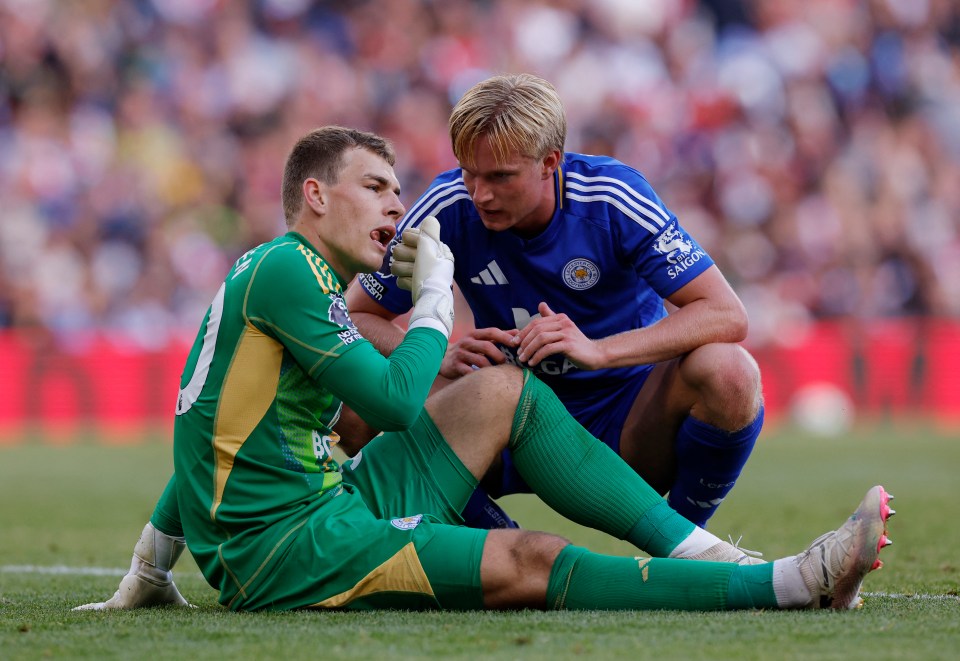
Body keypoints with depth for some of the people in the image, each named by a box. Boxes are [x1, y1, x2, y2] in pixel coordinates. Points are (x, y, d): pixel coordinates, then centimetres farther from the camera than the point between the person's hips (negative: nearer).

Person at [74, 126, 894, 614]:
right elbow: (397, 401, -17)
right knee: (529, 564, -23)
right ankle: (791, 583, -28)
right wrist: (436, 295, -1)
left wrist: (148, 572, 31)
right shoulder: (283, 268, -12)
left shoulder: (288, 276, 20)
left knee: (506, 391, 5)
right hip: (281, 551, -10)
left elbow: (214, 439, 26)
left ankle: (710, 554, -2)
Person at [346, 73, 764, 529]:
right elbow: (357, 318, -5)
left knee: (728, 372, -33)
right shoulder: (449, 207, -12)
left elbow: (727, 316, -23)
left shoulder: (612, 197, -18)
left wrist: (597, 350, -36)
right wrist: (440, 359, -26)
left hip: (631, 425, -2)